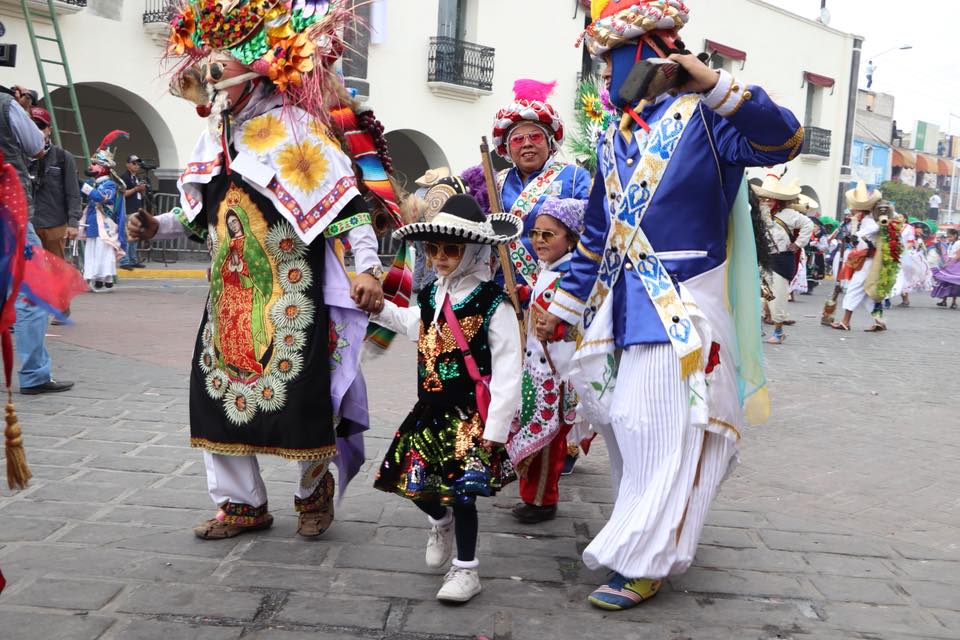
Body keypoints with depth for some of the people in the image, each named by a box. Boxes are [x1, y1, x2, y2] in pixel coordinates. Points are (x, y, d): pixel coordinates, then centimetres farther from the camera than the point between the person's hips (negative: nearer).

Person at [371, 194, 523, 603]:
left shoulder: (493, 305, -14)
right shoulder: (430, 298, 7)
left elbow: (507, 370, -15)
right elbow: (411, 324, 30)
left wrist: (496, 426, -17)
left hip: (472, 416, -6)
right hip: (431, 411, 7)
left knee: (461, 490, -3)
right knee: (411, 479, 8)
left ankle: (466, 569, 18)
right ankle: (440, 520, 43)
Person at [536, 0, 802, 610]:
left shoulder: (702, 117, -7)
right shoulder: (615, 141, 14)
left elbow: (784, 140, -23)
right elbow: (596, 238, 18)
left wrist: (718, 85, -32)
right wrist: (562, 308, 18)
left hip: (679, 307, -7)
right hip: (620, 307, 7)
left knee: (661, 434, -4)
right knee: (623, 426, 12)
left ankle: (643, 562, 8)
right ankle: (641, 532, 31)